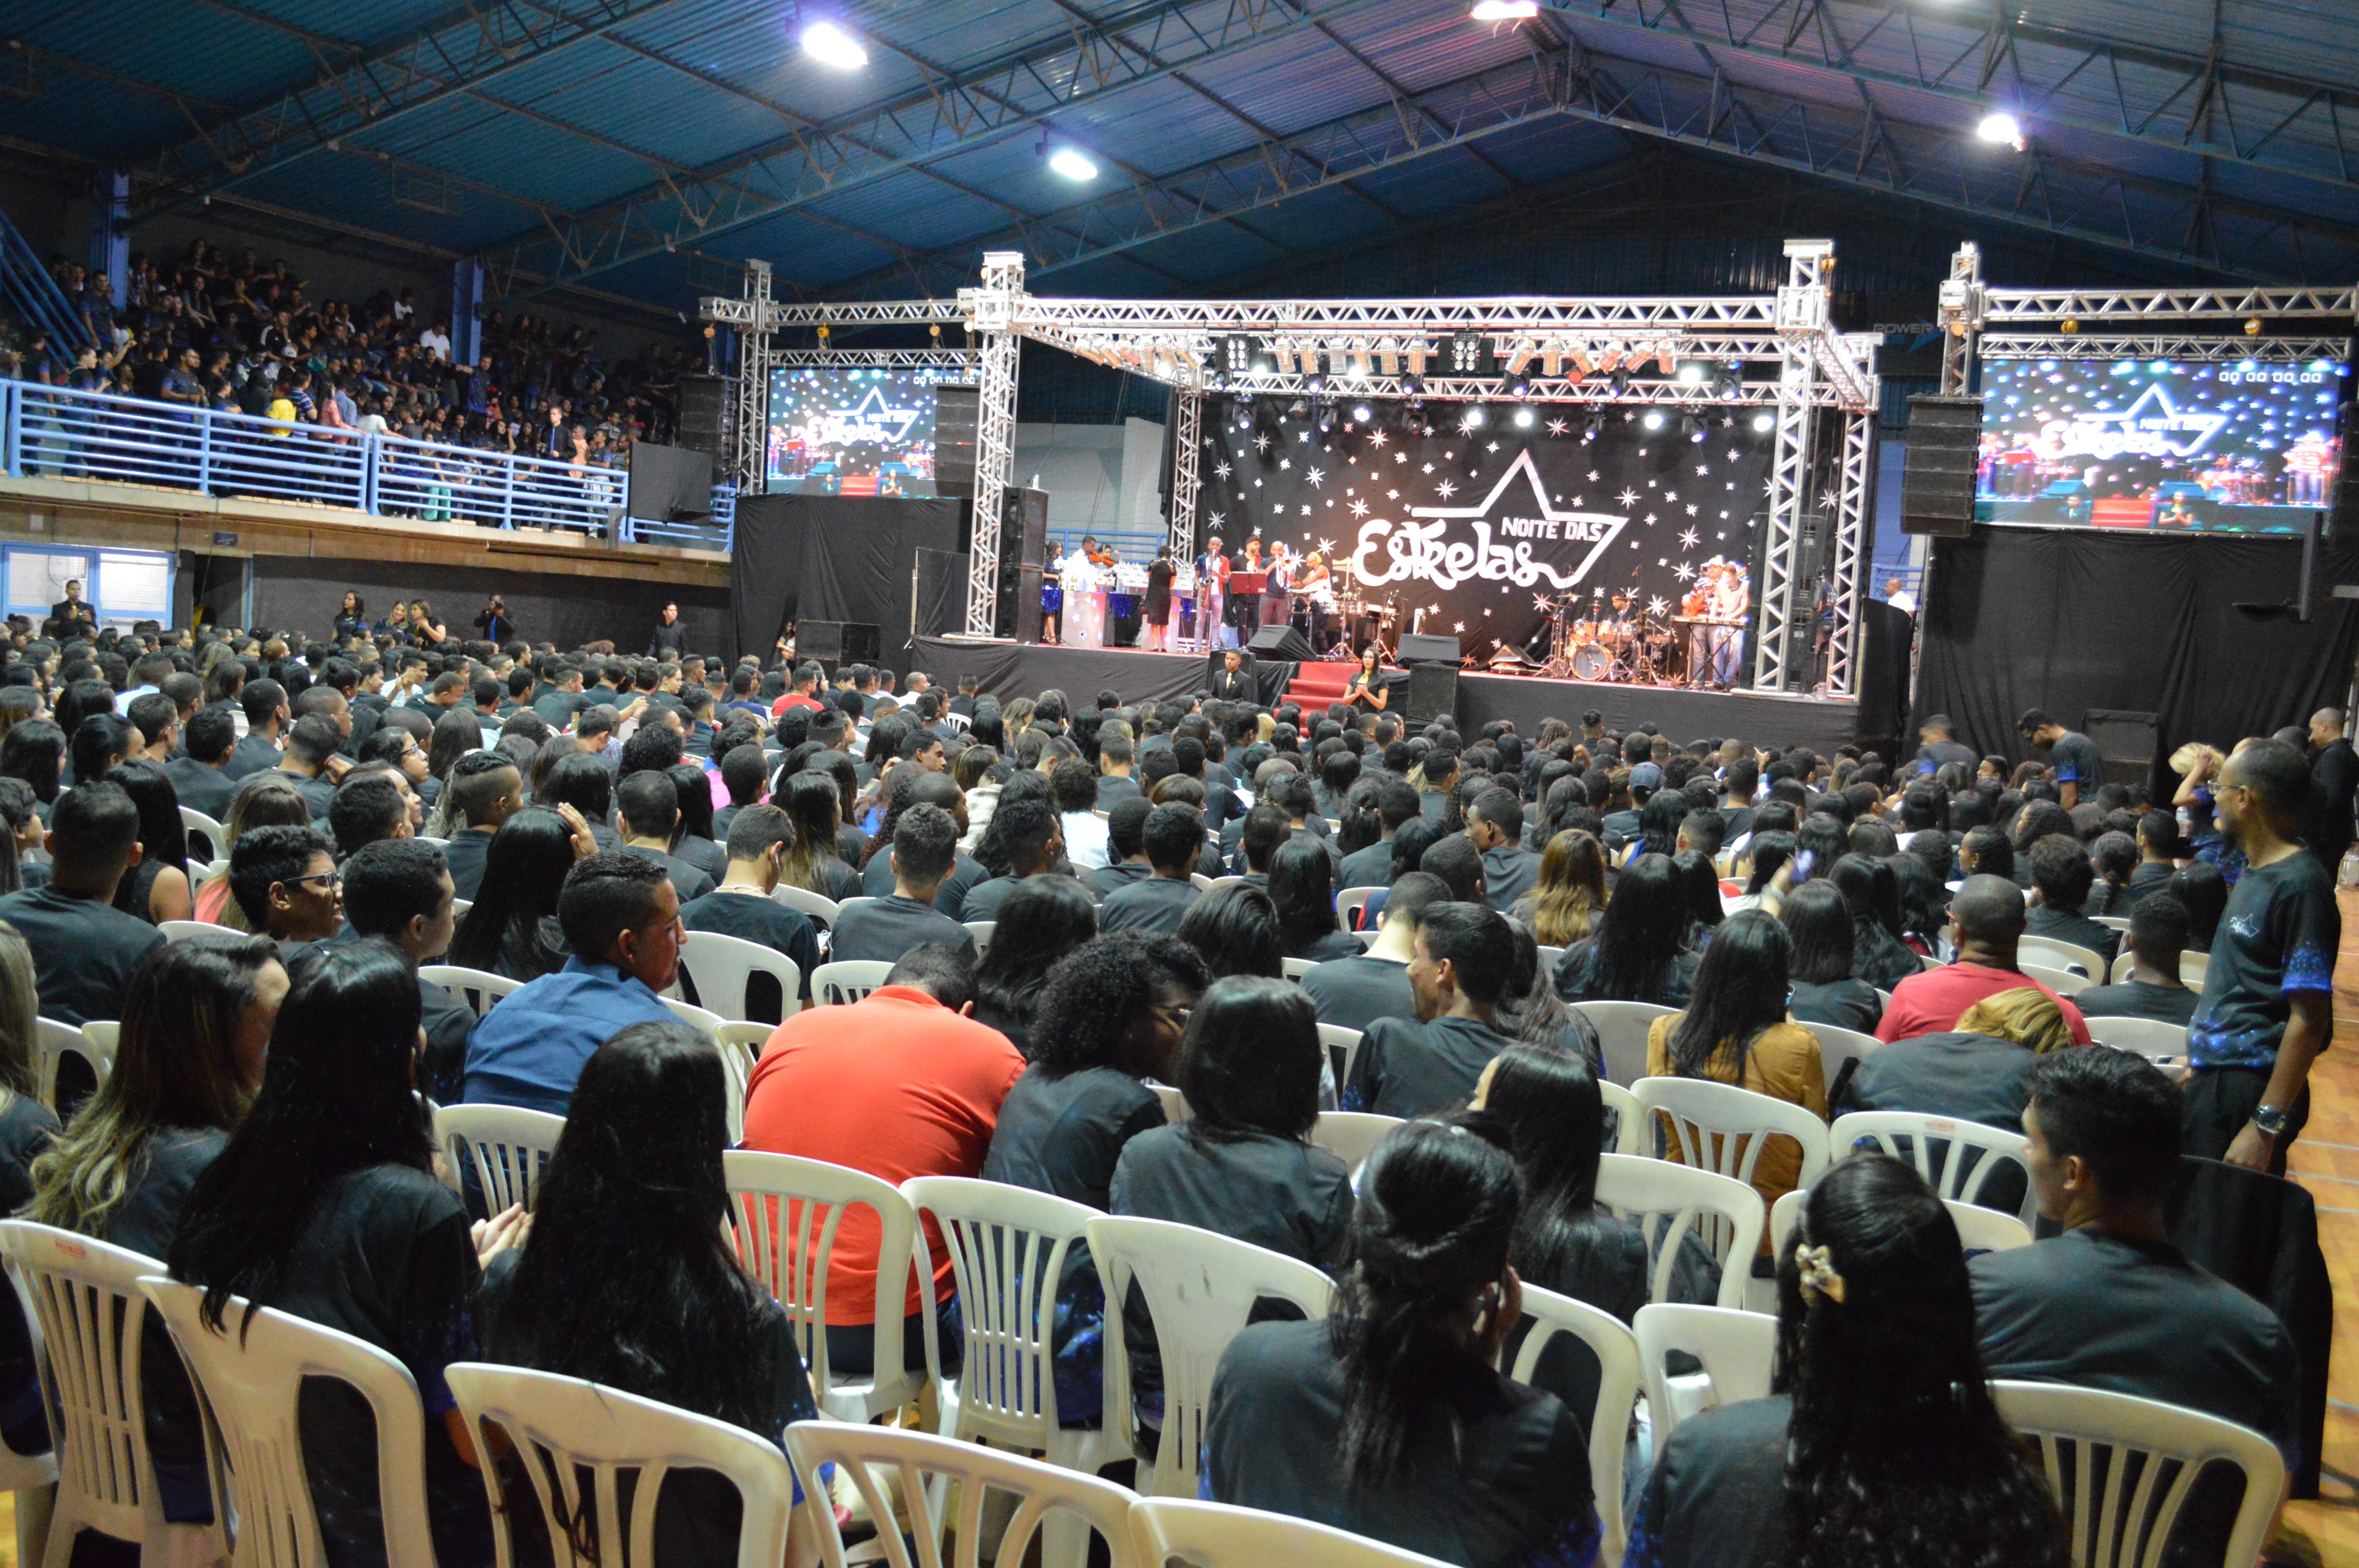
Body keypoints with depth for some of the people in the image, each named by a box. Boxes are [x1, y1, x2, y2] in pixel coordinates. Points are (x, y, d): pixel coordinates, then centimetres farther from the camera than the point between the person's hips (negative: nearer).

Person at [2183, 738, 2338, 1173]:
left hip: (2251, 1090, -9)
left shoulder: (2299, 886, -18)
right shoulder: (2256, 871, 11)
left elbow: (2308, 1020, -20)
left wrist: (2265, 1125, -22)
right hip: (2214, 1075, 9)